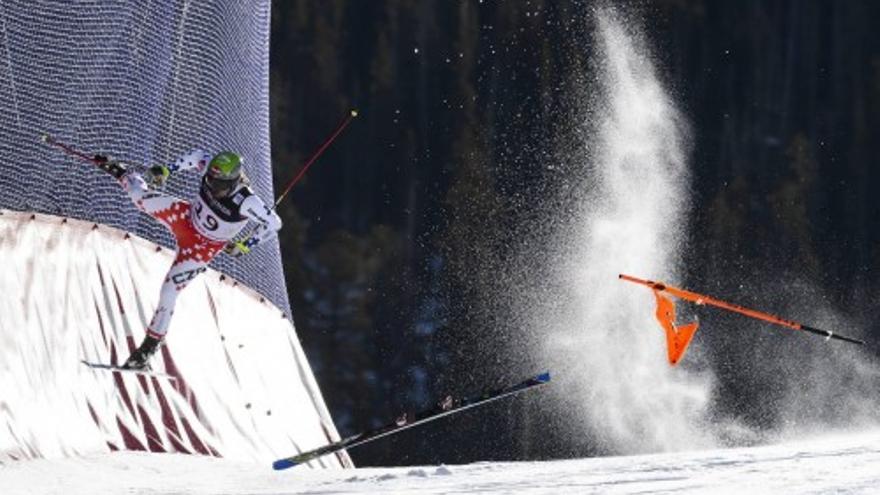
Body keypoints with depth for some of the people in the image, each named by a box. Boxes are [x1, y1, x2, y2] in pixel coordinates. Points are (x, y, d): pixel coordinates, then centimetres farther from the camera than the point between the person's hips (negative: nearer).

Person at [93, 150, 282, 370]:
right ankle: (123, 174, 35)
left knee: (169, 291, -6)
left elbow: (273, 223, -22)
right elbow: (197, 155, -2)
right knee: (139, 195, -3)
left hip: (203, 247, -3)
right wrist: (166, 171, -5)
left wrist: (244, 246, -20)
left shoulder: (246, 202, -36)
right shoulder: (211, 167, -25)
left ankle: (150, 346, 11)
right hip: (186, 218, 3)